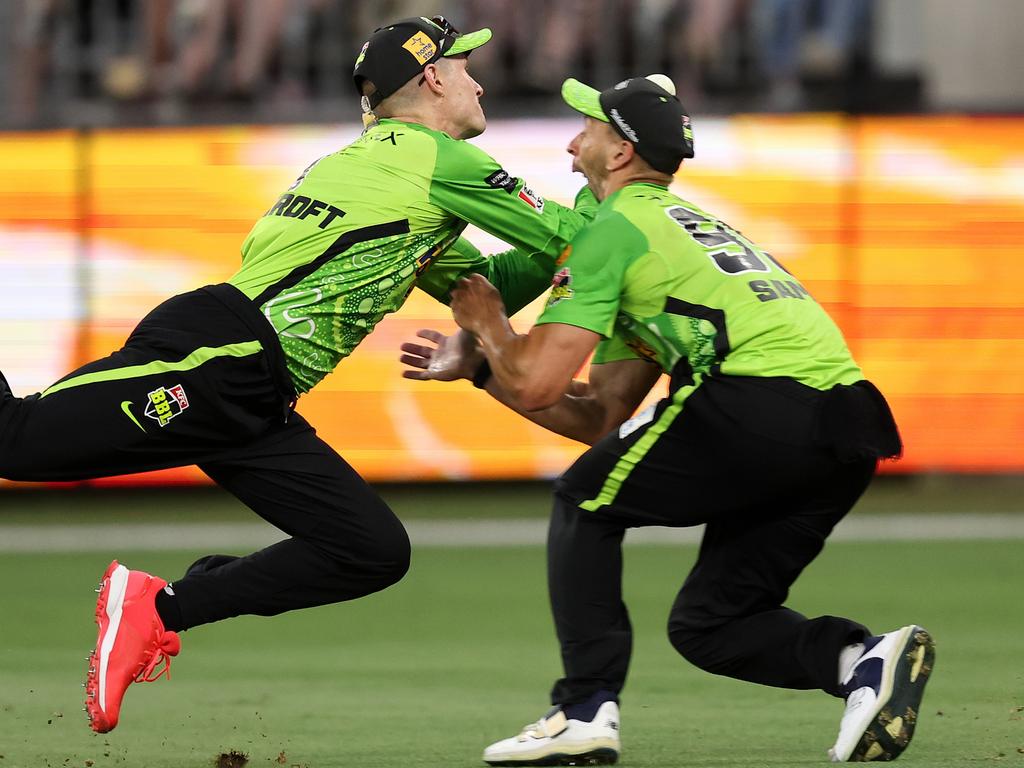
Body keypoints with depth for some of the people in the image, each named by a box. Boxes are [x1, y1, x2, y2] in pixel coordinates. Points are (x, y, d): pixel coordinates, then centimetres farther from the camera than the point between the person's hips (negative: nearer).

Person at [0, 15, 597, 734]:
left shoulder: (377, 157, 30)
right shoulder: (436, 160, 1)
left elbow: (487, 284, 36)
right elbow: (566, 240, 2)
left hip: (256, 406, 10)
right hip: (213, 356, -10)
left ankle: (160, 610, 0)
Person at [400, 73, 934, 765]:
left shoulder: (614, 227, 7)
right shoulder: (683, 223, 34)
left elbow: (535, 385, 0)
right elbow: (598, 417, 34)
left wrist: (487, 322, 20)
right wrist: (476, 366, 37)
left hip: (765, 400, -8)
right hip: (850, 430, 8)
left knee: (585, 499, 13)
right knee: (706, 624, 18)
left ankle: (587, 709, 2)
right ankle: (865, 659, -5)